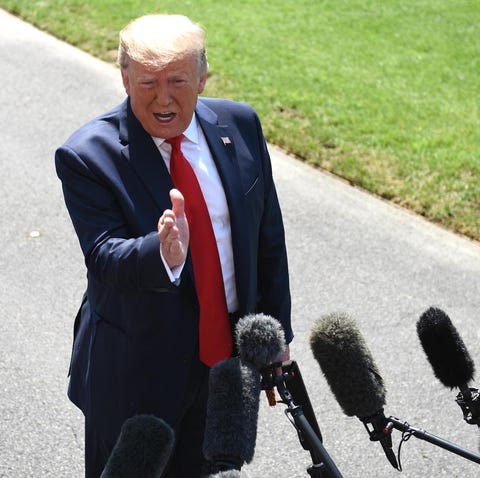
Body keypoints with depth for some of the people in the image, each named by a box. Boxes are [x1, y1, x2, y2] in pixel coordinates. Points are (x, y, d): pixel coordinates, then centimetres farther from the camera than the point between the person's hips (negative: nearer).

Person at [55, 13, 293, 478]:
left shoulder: (240, 125, -3)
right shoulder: (87, 155, -16)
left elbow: (268, 234, 6)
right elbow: (103, 257, -25)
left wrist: (276, 330, 9)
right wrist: (161, 254, -46)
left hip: (232, 355, 4)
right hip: (139, 367, -4)